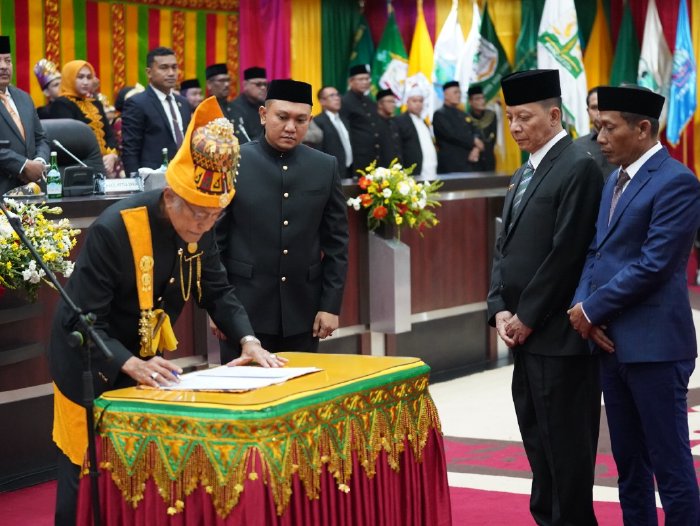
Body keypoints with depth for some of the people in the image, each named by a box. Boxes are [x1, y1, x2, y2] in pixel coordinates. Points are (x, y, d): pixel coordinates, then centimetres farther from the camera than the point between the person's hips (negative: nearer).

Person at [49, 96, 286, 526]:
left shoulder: (199, 226, -9)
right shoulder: (113, 230, -30)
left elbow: (216, 289, 1)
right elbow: (83, 322, -30)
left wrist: (248, 340, -16)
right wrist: (130, 365, -44)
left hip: (148, 359, 7)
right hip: (92, 364, -6)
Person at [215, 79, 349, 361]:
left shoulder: (325, 167, 5)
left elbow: (336, 243, 7)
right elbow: (214, 238, -1)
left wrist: (331, 305, 2)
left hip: (303, 311, 3)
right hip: (245, 308, -2)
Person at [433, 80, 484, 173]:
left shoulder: (464, 115, 21)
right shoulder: (439, 115, -2)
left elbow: (475, 133, 14)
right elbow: (452, 135, -14)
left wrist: (476, 148, -8)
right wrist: (474, 142, -6)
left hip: (468, 165, 7)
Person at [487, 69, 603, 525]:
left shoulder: (578, 167, -12)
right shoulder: (524, 174, 16)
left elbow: (566, 252, -17)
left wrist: (527, 316, -13)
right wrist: (500, 309, 3)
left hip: (558, 333, -9)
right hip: (524, 332, 9)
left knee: (565, 440, -2)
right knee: (537, 437, 13)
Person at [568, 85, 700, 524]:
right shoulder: (616, 180, 15)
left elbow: (653, 264, -19)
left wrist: (592, 309, -12)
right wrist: (581, 305, -2)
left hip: (654, 344, -9)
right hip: (612, 341, 9)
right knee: (629, 462, 15)